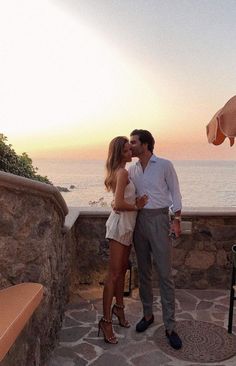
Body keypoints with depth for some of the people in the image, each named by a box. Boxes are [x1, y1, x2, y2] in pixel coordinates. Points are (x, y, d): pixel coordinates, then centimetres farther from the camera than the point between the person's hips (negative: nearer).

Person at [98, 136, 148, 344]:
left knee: (122, 269, 18)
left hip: (127, 225, 10)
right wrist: (137, 206, -9)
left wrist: (137, 202, -1)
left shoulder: (119, 172, 13)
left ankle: (119, 307, 32)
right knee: (114, 273, -7)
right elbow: (118, 204, -23)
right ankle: (106, 321, -2)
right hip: (120, 224, -10)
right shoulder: (122, 172, -16)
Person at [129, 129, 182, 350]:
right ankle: (147, 314, 27)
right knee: (143, 271, 12)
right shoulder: (132, 170, 9)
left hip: (159, 219, -5)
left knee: (165, 274, -3)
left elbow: (175, 193, -1)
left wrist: (177, 220, -8)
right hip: (139, 220, 5)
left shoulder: (164, 165, -4)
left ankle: (170, 326, 5)